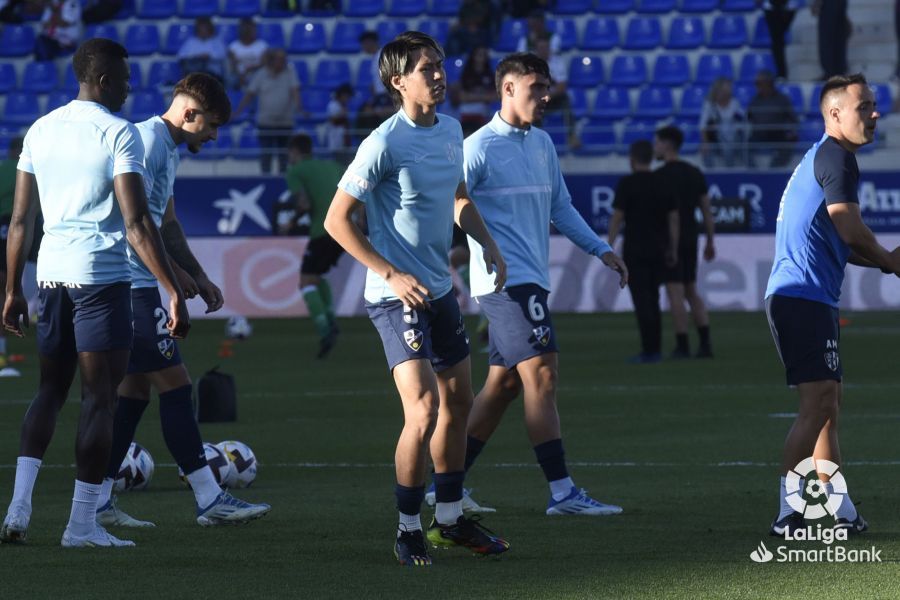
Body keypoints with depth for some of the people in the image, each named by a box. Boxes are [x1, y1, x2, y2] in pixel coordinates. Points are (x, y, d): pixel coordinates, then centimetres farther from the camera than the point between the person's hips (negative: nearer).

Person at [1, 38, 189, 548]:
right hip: (102, 277, -6)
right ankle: (83, 524, 1)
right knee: (101, 397, 1)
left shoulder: (41, 130, 11)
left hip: (51, 276, 6)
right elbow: (137, 224, -16)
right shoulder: (119, 133, -8)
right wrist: (174, 291, -16)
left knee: (51, 390, 16)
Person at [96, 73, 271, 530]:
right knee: (174, 385, -9)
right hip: (133, 283, -10)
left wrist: (200, 278, 19)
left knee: (135, 389, 10)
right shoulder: (147, 142, -13)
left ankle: (98, 500, 12)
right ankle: (210, 500, -9)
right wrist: (174, 272, -13)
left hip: (138, 286, 10)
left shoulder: (167, 149, 19)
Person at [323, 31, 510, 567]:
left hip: (440, 290, 9)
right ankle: (409, 530, -2)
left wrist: (488, 244, 9)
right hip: (397, 296, -8)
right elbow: (337, 220, -15)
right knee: (424, 411, -16)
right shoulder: (385, 144, -17)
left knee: (458, 402, 16)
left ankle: (451, 519, 30)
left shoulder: (450, 130, 7)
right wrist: (392, 274, -20)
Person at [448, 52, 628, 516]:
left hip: (532, 278, 9)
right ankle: (561, 492, -13)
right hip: (505, 280, -9)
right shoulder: (480, 148, -9)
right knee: (542, 372, -13)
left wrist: (600, 250, 19)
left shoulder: (542, 144, 15)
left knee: (503, 383, 10)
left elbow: (560, 207, 24)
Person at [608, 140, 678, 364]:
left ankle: (649, 351, -9)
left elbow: (617, 217, -10)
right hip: (659, 250, 5)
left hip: (635, 250, -5)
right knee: (652, 299, 15)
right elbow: (673, 218, 6)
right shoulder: (663, 183, 6)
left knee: (642, 301, -4)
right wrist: (673, 250, 10)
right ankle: (655, 349, 14)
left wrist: (609, 246, -3)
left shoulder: (627, 183, -8)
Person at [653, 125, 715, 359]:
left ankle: (682, 346, -3)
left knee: (675, 293, -3)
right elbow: (707, 210, 11)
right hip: (691, 239, 7)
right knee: (692, 292, 14)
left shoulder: (660, 175, -11)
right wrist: (710, 242, 17)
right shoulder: (695, 173, 10)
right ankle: (705, 343, 5)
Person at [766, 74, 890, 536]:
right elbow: (849, 228, -17)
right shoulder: (835, 156, -10)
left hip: (811, 298, 11)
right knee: (819, 402, -14)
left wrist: (885, 261, 15)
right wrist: (889, 261, 1)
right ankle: (787, 514, -16)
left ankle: (842, 514, 18)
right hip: (804, 295, -11)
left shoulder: (821, 158, 22)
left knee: (827, 403, 14)